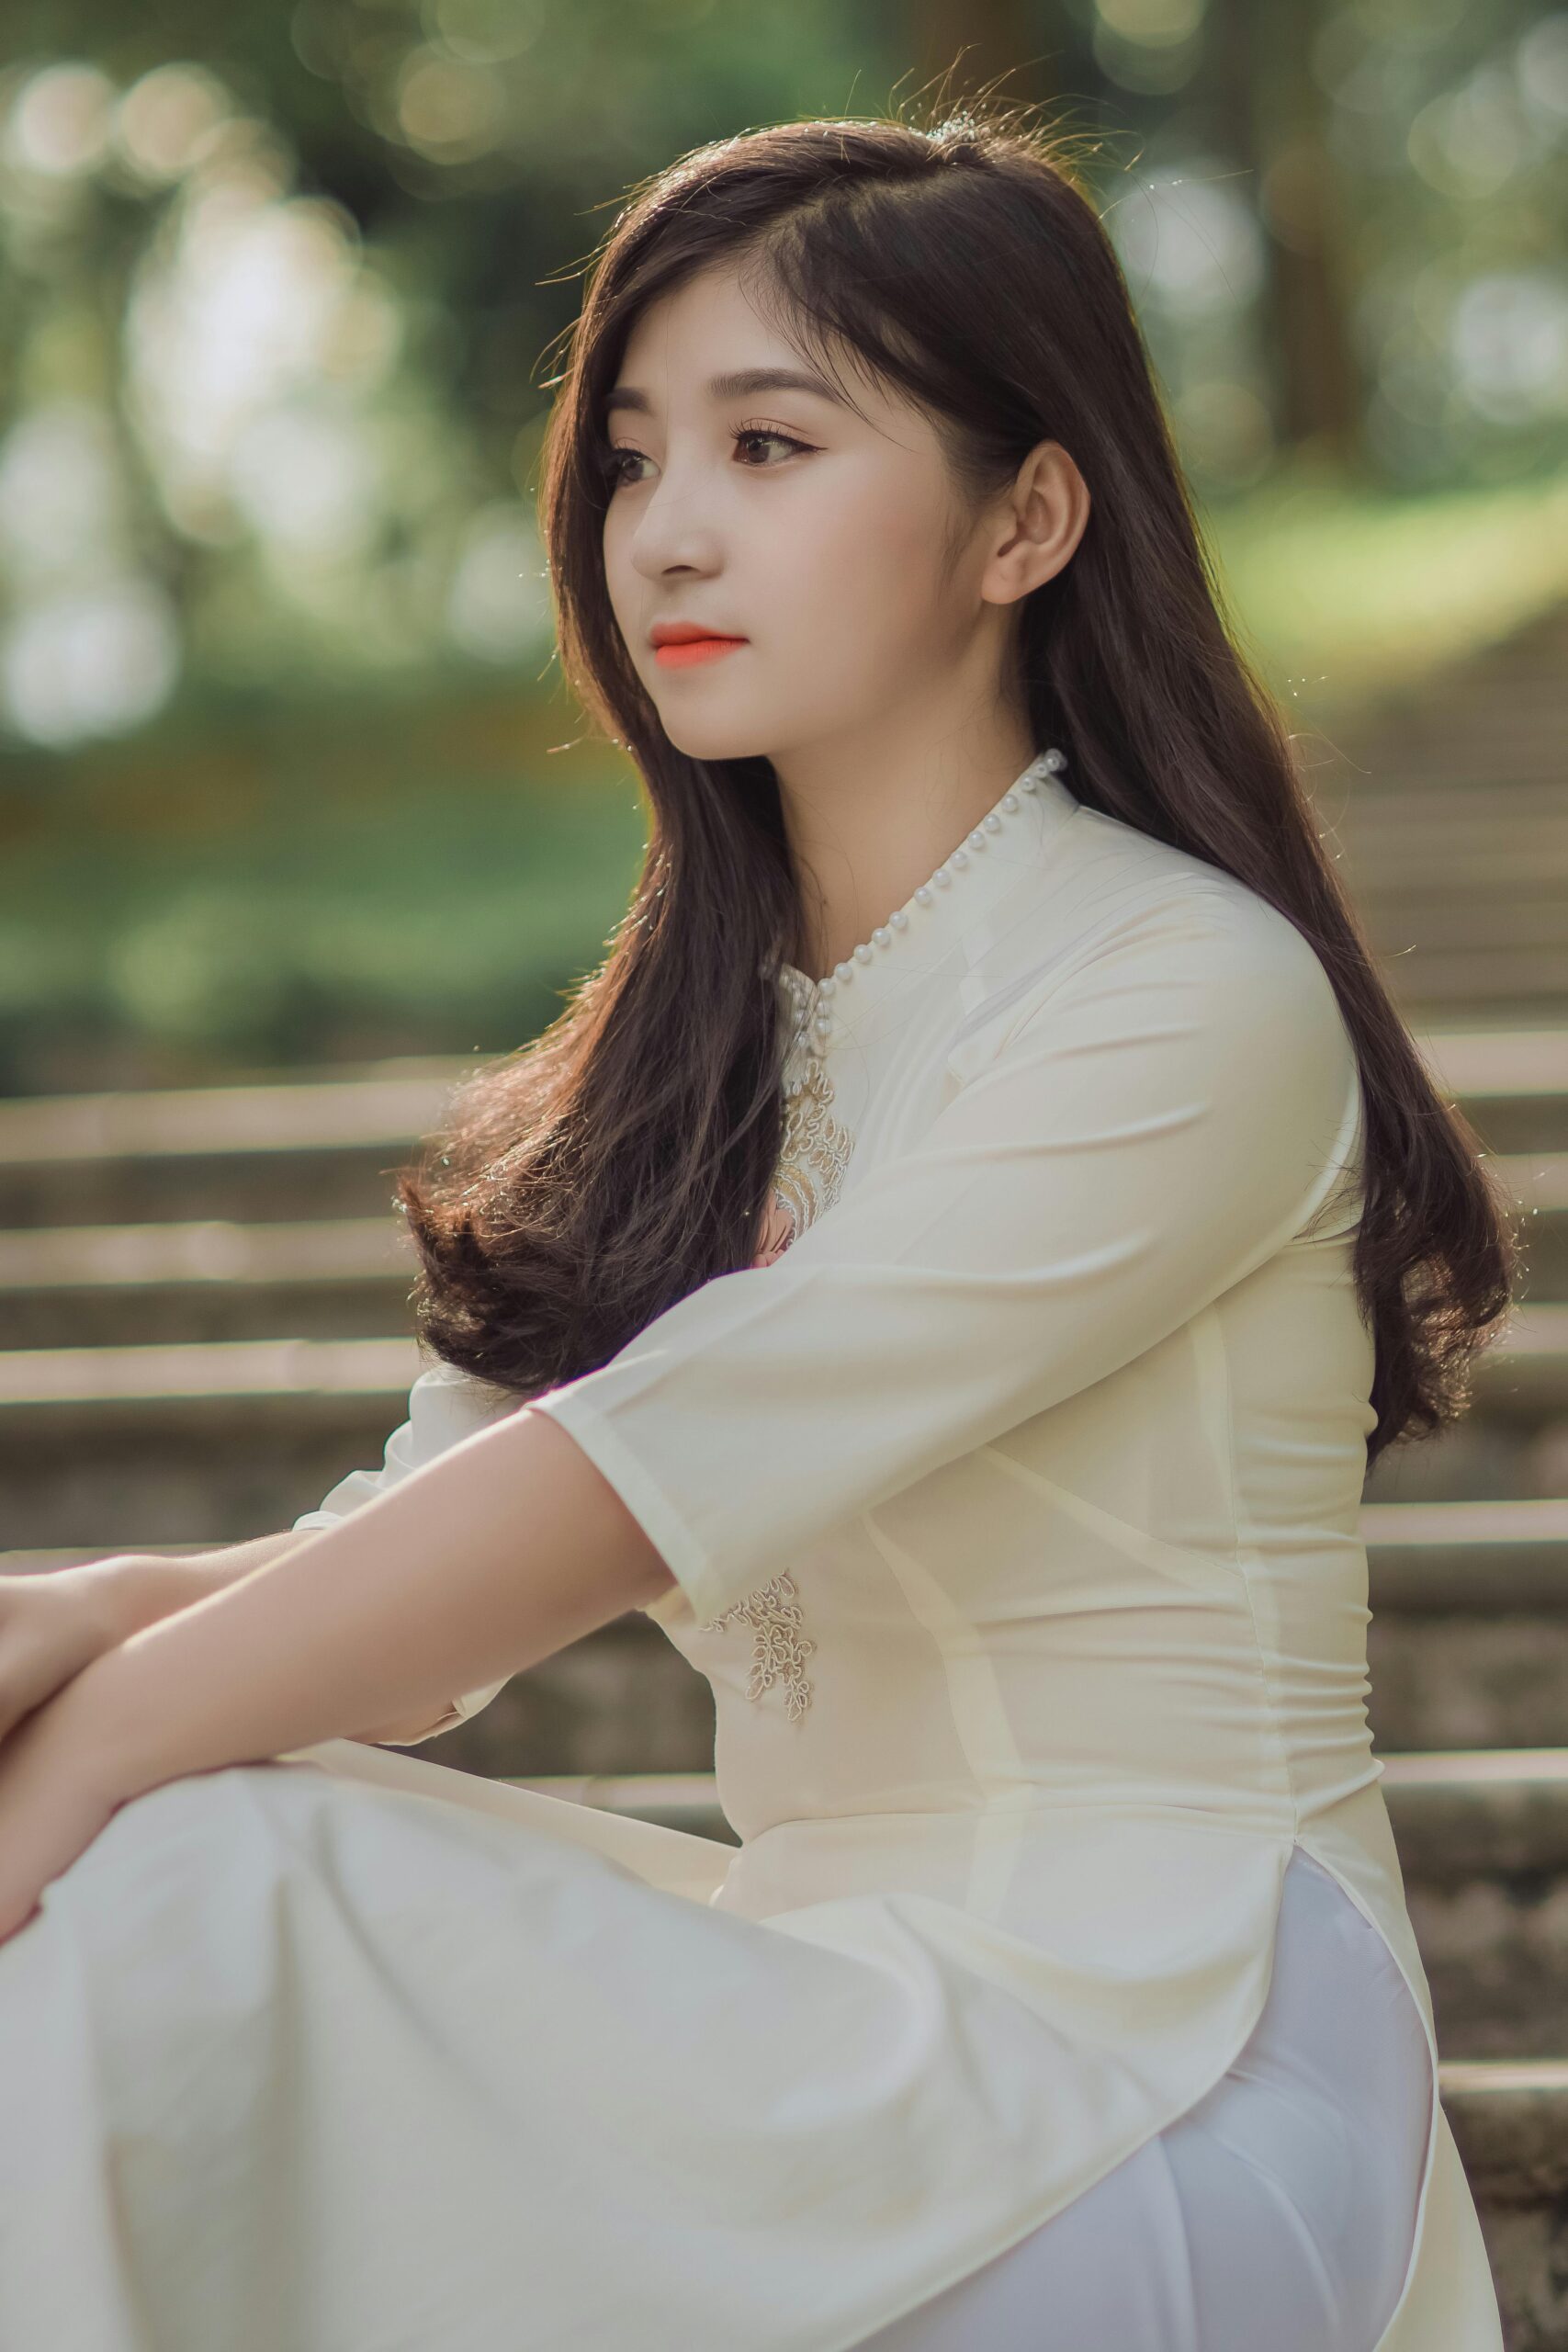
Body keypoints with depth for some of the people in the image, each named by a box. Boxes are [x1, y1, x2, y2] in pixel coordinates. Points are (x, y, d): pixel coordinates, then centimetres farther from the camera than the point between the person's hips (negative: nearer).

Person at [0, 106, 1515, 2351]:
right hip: (848, 2022, 7)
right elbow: (410, 1595, 6)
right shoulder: (713, 1034, 14)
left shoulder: (1187, 1003, -11)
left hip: (1152, 2084, -7)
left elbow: (629, 1494, -19)